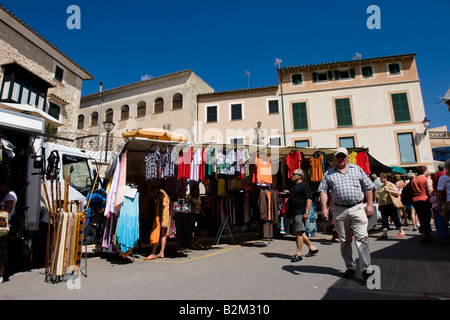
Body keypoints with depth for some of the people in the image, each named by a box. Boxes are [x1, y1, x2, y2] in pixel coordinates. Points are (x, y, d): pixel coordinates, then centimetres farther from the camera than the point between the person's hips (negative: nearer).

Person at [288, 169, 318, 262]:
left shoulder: (304, 185, -8)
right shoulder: (294, 186, 19)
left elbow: (309, 199, -15)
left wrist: (306, 212, -21)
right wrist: (289, 211, 22)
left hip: (300, 213, -9)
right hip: (294, 213, 9)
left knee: (299, 232, -8)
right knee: (299, 232, 12)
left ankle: (298, 254, -2)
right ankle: (312, 248, 26)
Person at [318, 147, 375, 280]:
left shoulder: (357, 169, 12)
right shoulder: (329, 173, 10)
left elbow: (368, 188, 11)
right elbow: (323, 191, 4)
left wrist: (370, 204, 2)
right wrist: (324, 208, -7)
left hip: (357, 208, 0)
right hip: (339, 210, 1)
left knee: (362, 238, -8)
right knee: (344, 240, 8)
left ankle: (366, 268, -2)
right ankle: (350, 267, 20)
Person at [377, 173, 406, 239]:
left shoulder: (391, 185, -2)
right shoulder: (381, 186, 16)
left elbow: (397, 193, -11)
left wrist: (388, 190, -18)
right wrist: (379, 205, 16)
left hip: (390, 205, -6)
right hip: (382, 205, 6)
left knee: (395, 218, 3)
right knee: (384, 219, 1)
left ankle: (401, 231, 20)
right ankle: (384, 233, 1)